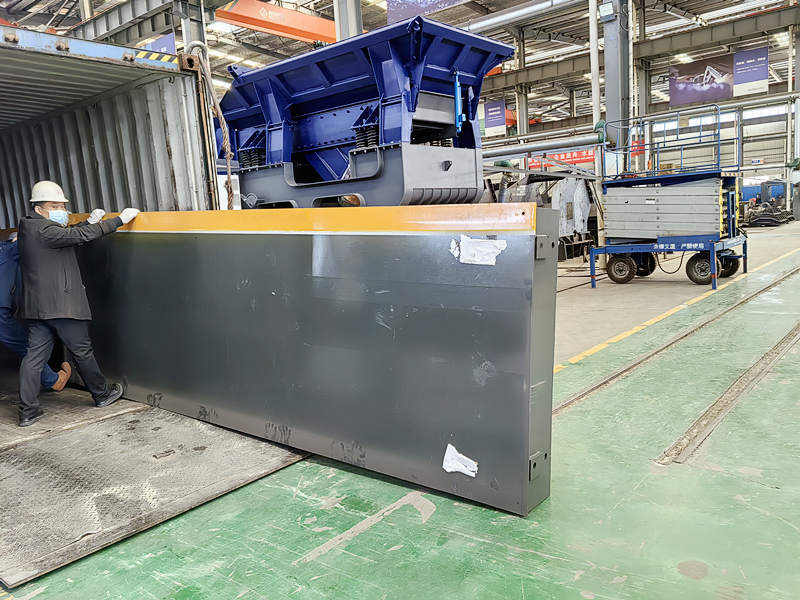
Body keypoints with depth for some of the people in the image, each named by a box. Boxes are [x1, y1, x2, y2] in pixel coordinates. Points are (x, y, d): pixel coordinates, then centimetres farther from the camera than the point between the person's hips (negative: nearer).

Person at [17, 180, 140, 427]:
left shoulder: (29, 228, 13)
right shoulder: (42, 230, -16)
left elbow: (67, 235, 23)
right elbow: (81, 236, -22)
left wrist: (90, 221, 20)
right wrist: (119, 220, -19)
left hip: (35, 306, 9)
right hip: (60, 305, -9)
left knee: (35, 355, 7)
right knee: (82, 351, 7)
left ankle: (27, 411, 9)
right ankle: (101, 394, 23)